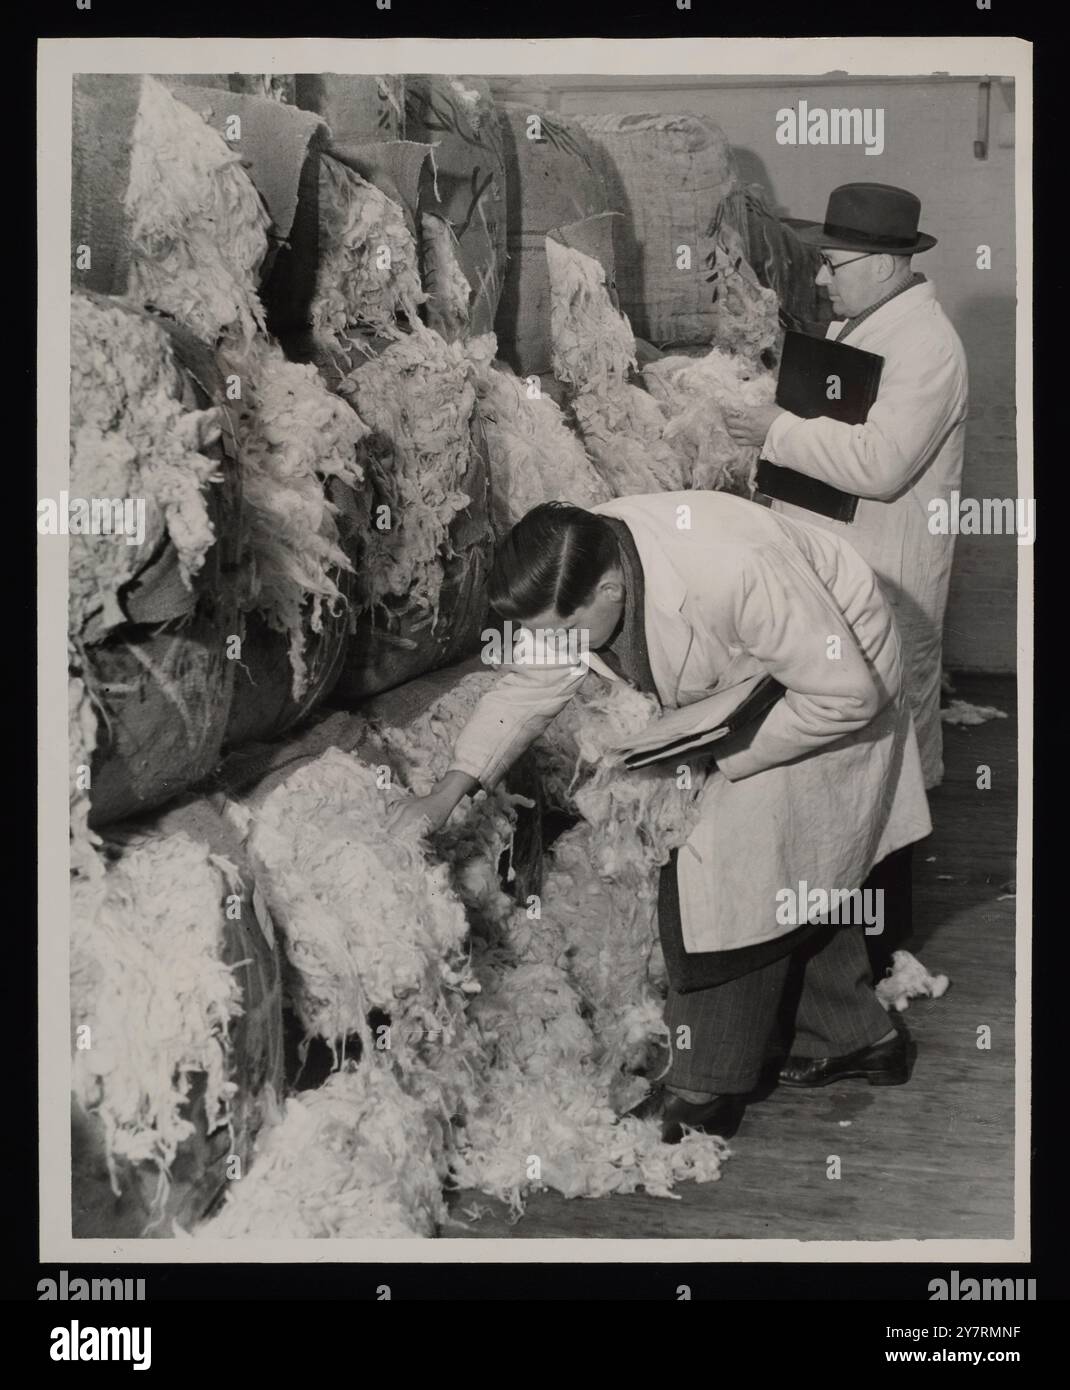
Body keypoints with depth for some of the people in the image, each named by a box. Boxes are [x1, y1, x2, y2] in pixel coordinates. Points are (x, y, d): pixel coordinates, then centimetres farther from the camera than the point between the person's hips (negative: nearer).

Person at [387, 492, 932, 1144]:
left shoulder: (734, 574, -42)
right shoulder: (576, 574, -19)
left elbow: (847, 693, -31)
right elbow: (531, 684, -4)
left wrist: (725, 754, -24)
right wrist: (449, 792, -11)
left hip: (831, 704, -8)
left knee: (734, 879, -10)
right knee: (793, 875, 16)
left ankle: (706, 1093, 3)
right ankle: (855, 1038, 35)